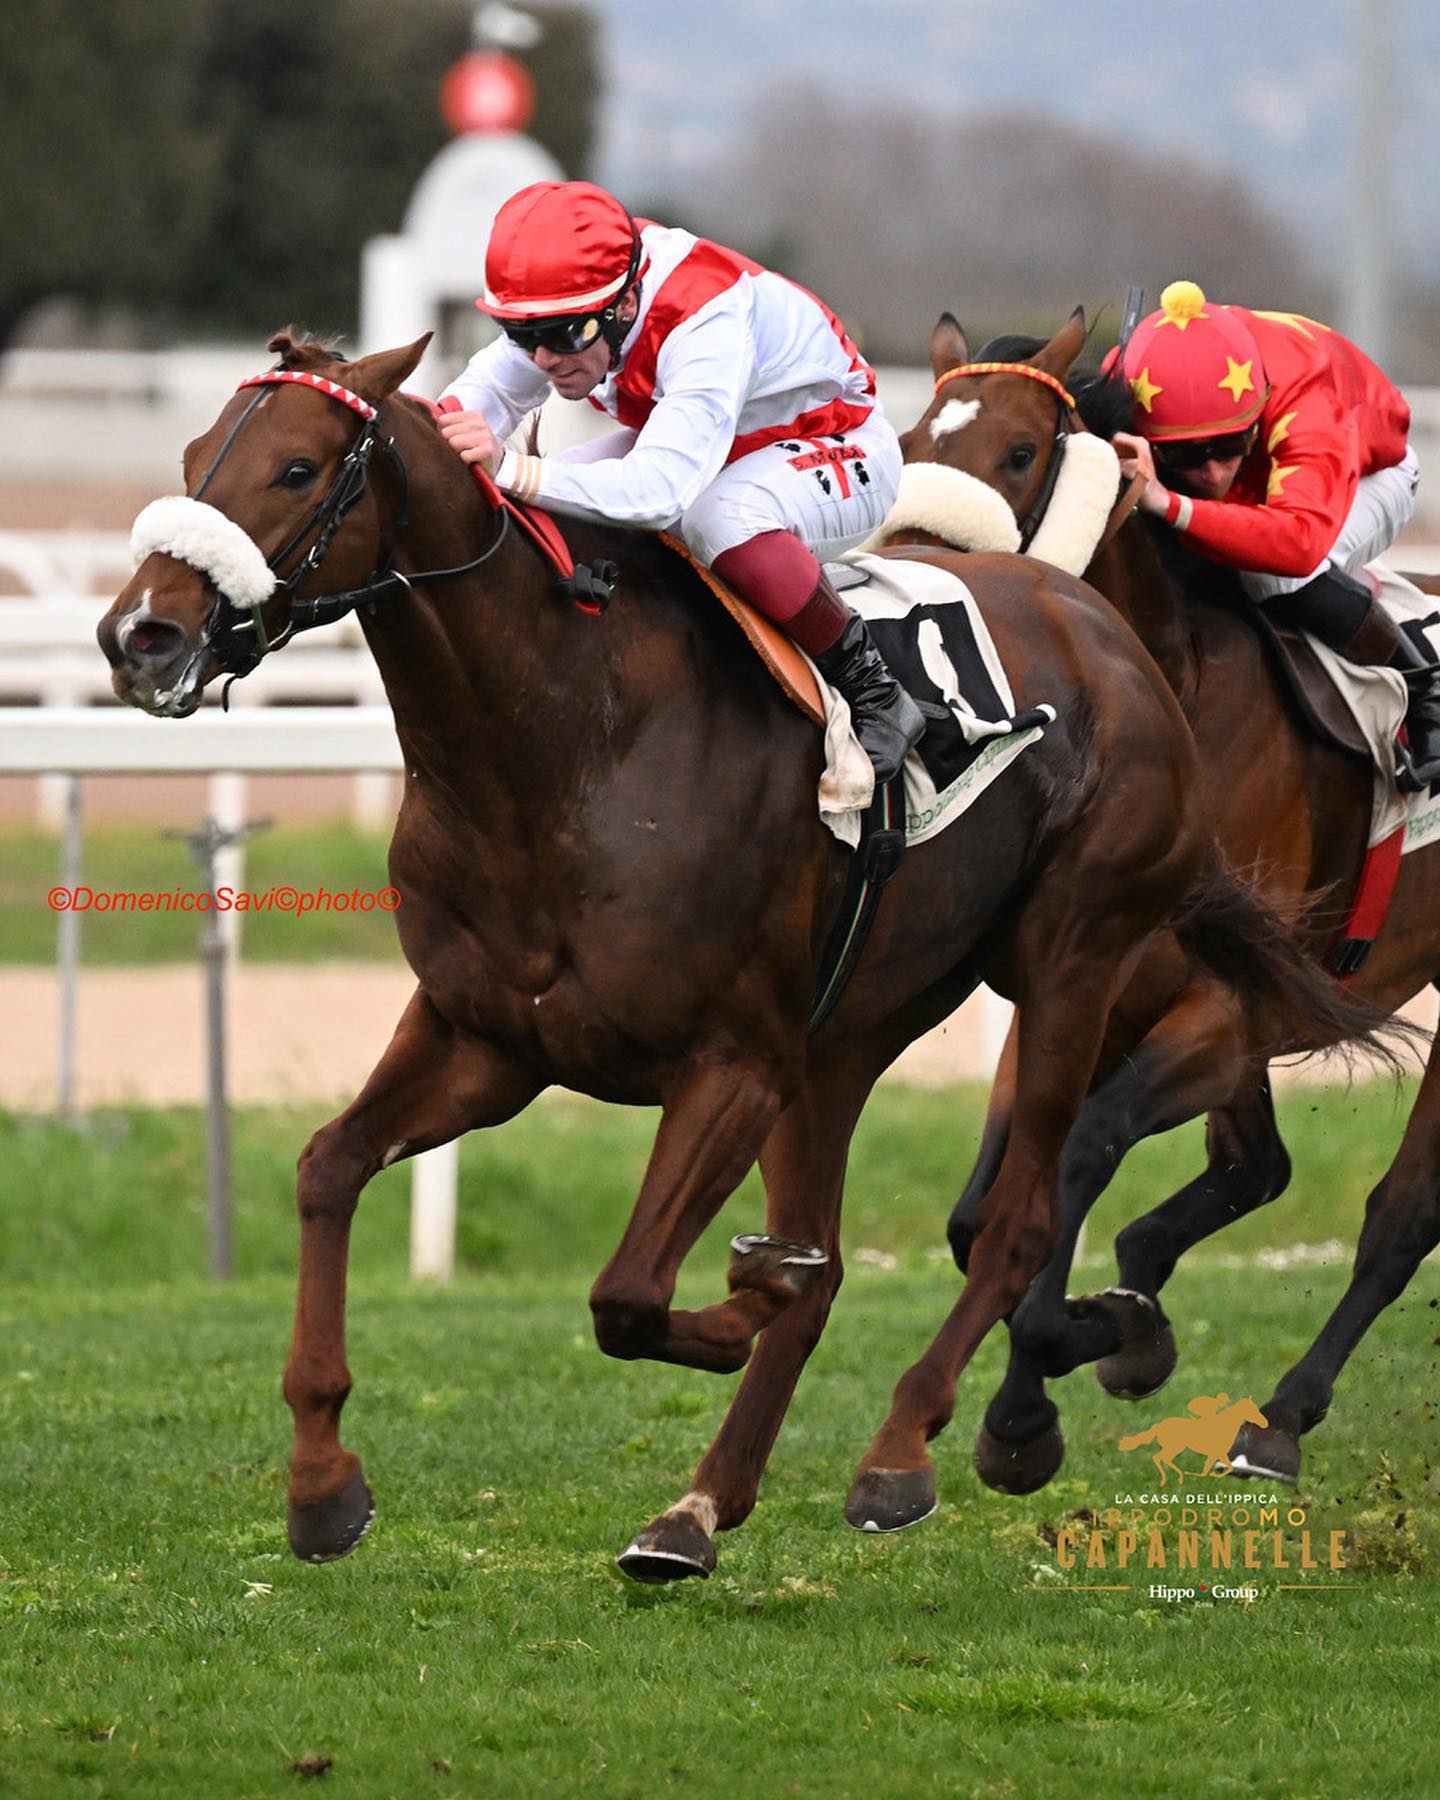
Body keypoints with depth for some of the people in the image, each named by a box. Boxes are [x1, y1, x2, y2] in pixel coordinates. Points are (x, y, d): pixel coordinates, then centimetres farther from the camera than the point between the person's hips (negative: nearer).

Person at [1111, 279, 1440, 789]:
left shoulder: (1306, 405, -48)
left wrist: (1170, 506, -73)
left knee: (1284, 577, -35)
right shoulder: (1127, 380, -36)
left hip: (1365, 476, -6)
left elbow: (1301, 539, -64)